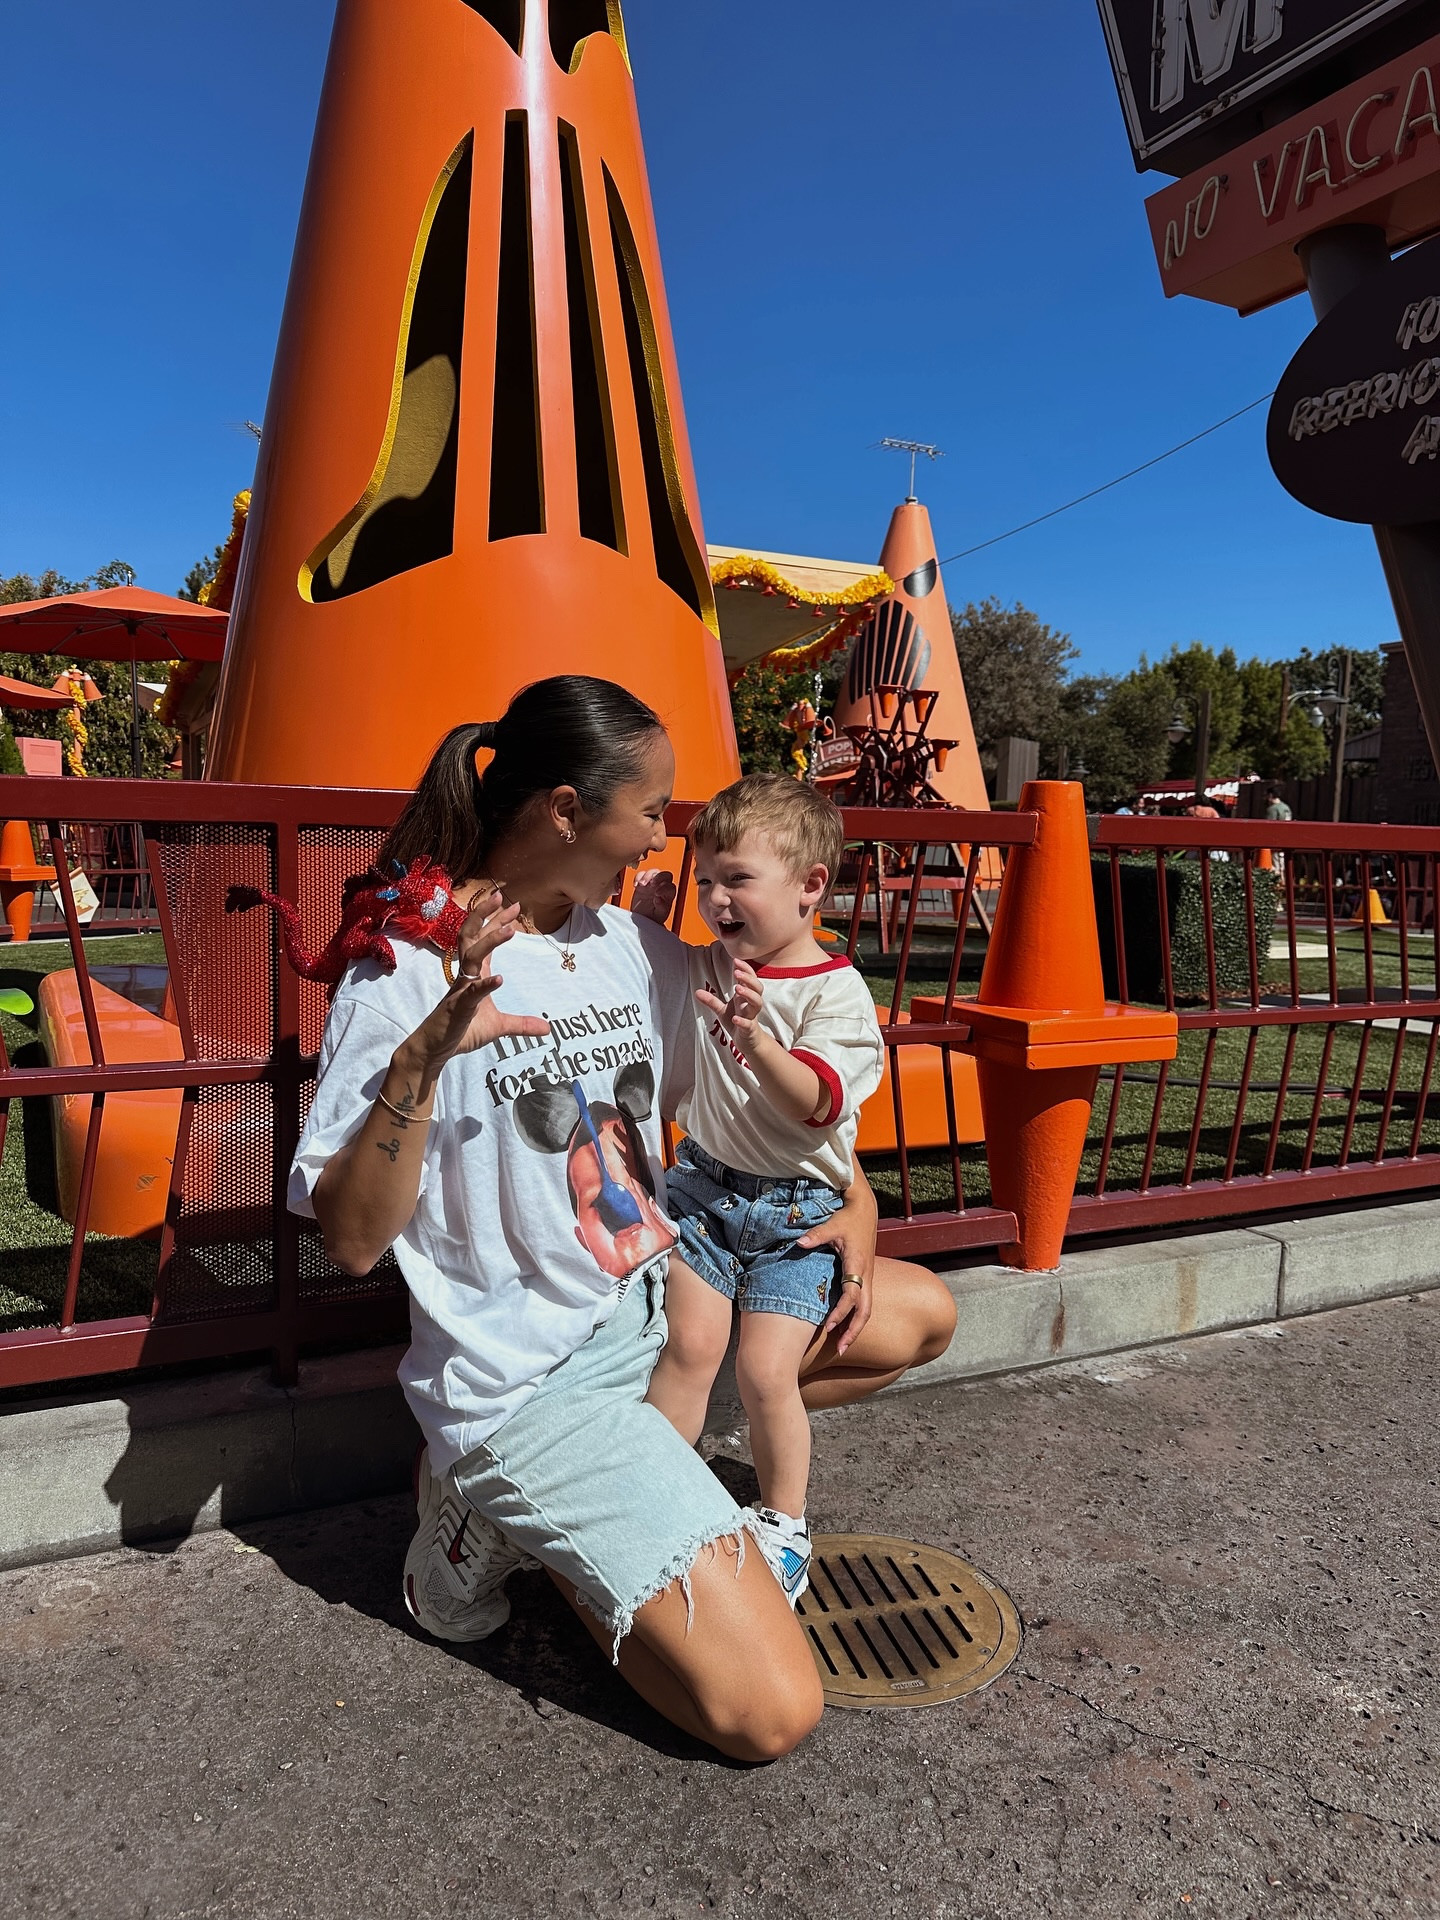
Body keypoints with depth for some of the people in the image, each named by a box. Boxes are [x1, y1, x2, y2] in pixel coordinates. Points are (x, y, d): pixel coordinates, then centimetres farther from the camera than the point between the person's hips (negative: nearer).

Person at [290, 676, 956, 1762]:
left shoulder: (637, 948, 3)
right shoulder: (411, 970, -17)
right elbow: (352, 1241, -19)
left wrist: (852, 1194, 2)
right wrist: (423, 1058, -34)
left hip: (660, 1304, 8)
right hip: (529, 1379, -7)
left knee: (920, 1315, 18)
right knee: (768, 1714, -14)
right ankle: (503, 1513, 7)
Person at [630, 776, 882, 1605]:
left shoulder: (837, 991, -15)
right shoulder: (705, 971, 2)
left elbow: (817, 1101, -25)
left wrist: (757, 1043, -44)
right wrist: (644, 924, 2)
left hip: (796, 1206, -4)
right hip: (704, 1182, 4)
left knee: (767, 1372, -5)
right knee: (691, 1343, -8)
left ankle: (785, 1521, 20)